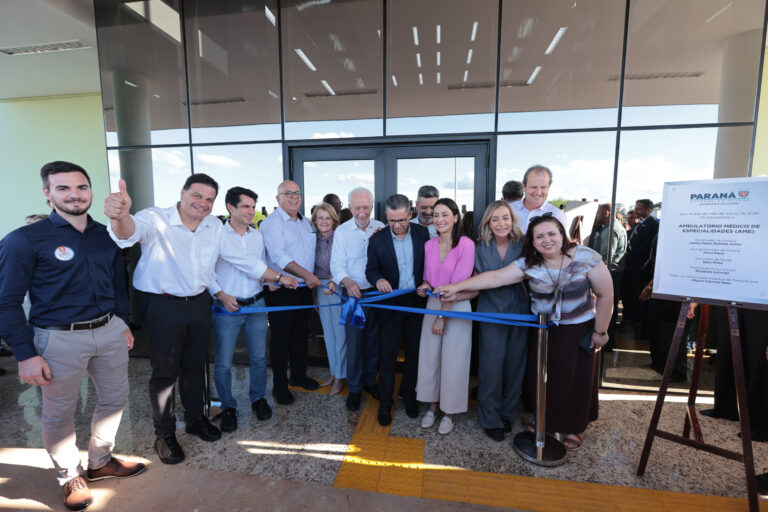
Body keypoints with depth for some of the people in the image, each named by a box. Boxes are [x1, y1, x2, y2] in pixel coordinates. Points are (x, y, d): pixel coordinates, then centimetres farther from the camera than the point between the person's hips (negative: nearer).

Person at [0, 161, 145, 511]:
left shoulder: (106, 235, 5)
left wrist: (123, 324, 15)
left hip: (110, 331, 5)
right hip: (60, 339, -5)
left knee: (115, 397, 17)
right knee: (59, 413, 13)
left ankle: (100, 463, 41)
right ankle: (69, 477, 38)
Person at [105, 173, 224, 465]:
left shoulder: (215, 226, 0)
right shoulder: (156, 220, -17)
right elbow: (129, 233, -40)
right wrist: (121, 217, -61)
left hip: (199, 304, 5)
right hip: (164, 306, -4)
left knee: (195, 366, 19)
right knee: (165, 371, 9)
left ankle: (196, 419, 40)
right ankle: (164, 434, 30)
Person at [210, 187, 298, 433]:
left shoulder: (257, 235, 8)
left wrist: (268, 280, 0)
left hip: (256, 304, 4)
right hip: (227, 306, -4)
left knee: (259, 357, 12)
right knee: (223, 363, 6)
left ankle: (258, 398, 34)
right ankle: (228, 407, 28)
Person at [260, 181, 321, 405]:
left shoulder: (305, 222, 14)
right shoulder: (271, 223, -11)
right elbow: (278, 255, -24)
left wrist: (312, 279, 14)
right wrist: (306, 275, -30)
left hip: (304, 288, 7)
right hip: (281, 291, -7)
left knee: (301, 334, 17)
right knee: (280, 338, 4)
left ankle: (298, 375, 34)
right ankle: (279, 385, 19)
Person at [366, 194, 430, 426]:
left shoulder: (422, 233, -4)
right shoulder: (377, 239, -8)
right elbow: (371, 269, 0)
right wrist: (378, 280, -20)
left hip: (417, 301, 2)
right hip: (391, 304, -1)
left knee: (414, 352, 16)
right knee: (388, 355, 6)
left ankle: (408, 393, 38)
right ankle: (385, 402, 25)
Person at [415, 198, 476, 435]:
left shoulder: (466, 245, -14)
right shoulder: (429, 245, 3)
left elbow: (458, 285, -14)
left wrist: (443, 315, -12)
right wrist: (425, 286, -10)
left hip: (457, 308, -4)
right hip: (433, 304, 5)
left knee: (453, 360, 6)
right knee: (429, 357, 10)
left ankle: (449, 412, 28)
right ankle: (432, 405, 32)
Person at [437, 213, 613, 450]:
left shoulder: (585, 257, -18)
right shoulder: (529, 264, -14)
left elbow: (605, 295, -9)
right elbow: (495, 277, -23)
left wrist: (600, 331, -5)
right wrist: (457, 287, -32)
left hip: (580, 330, -1)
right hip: (543, 330, 2)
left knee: (577, 379, 11)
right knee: (540, 376, 10)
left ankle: (574, 428, 38)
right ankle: (544, 421, 37)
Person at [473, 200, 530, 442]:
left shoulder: (523, 245, -2)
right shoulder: (481, 248, -3)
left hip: (520, 311, 2)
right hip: (492, 312, -1)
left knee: (515, 363, 10)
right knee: (492, 363, 0)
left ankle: (507, 412, 32)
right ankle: (491, 419, 19)